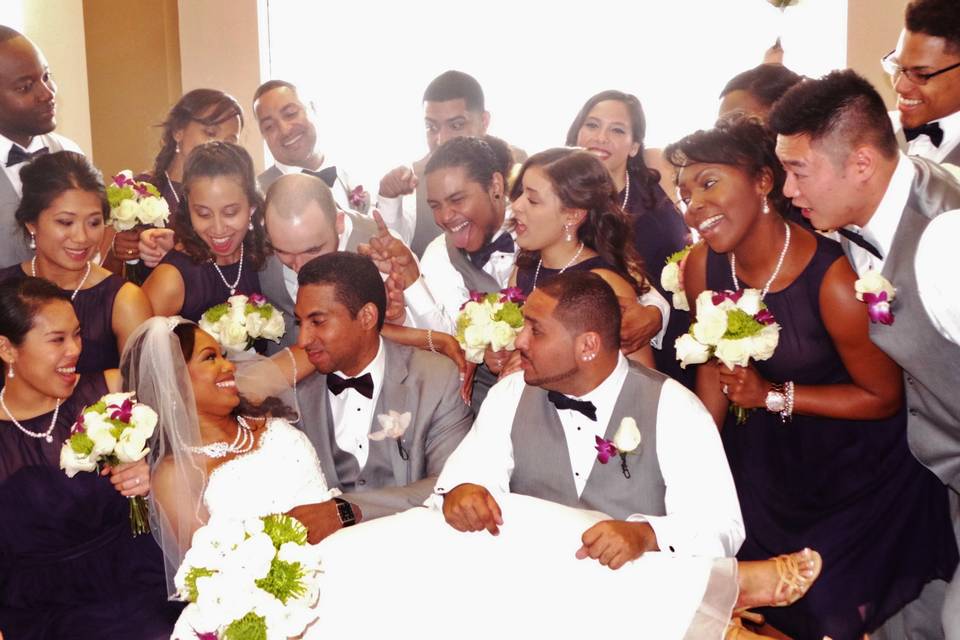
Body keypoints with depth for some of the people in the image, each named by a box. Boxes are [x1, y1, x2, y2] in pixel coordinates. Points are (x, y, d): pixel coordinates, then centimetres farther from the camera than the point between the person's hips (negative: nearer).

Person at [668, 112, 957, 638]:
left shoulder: (832, 279, -32)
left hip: (857, 463, -4)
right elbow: (715, 369, 0)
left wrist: (773, 396, -23)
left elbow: (884, 397, -18)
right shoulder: (702, 267, -16)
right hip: (768, 453, 5)